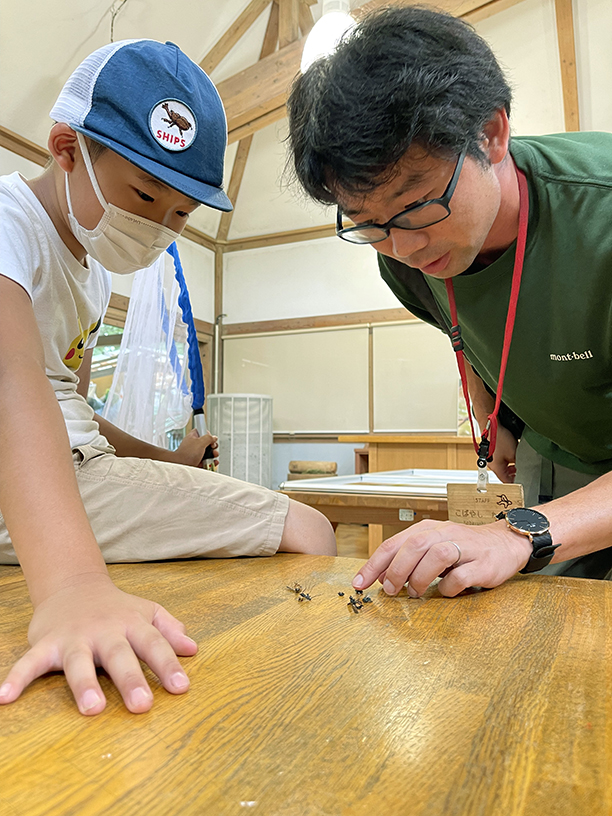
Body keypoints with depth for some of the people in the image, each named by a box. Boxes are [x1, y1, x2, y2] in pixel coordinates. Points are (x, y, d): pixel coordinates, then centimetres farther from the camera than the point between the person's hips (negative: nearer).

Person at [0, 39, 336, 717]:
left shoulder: (92, 267, 18)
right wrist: (71, 584, -49)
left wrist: (168, 461, 17)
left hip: (76, 466, 10)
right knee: (304, 534, -20)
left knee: (297, 528, 15)